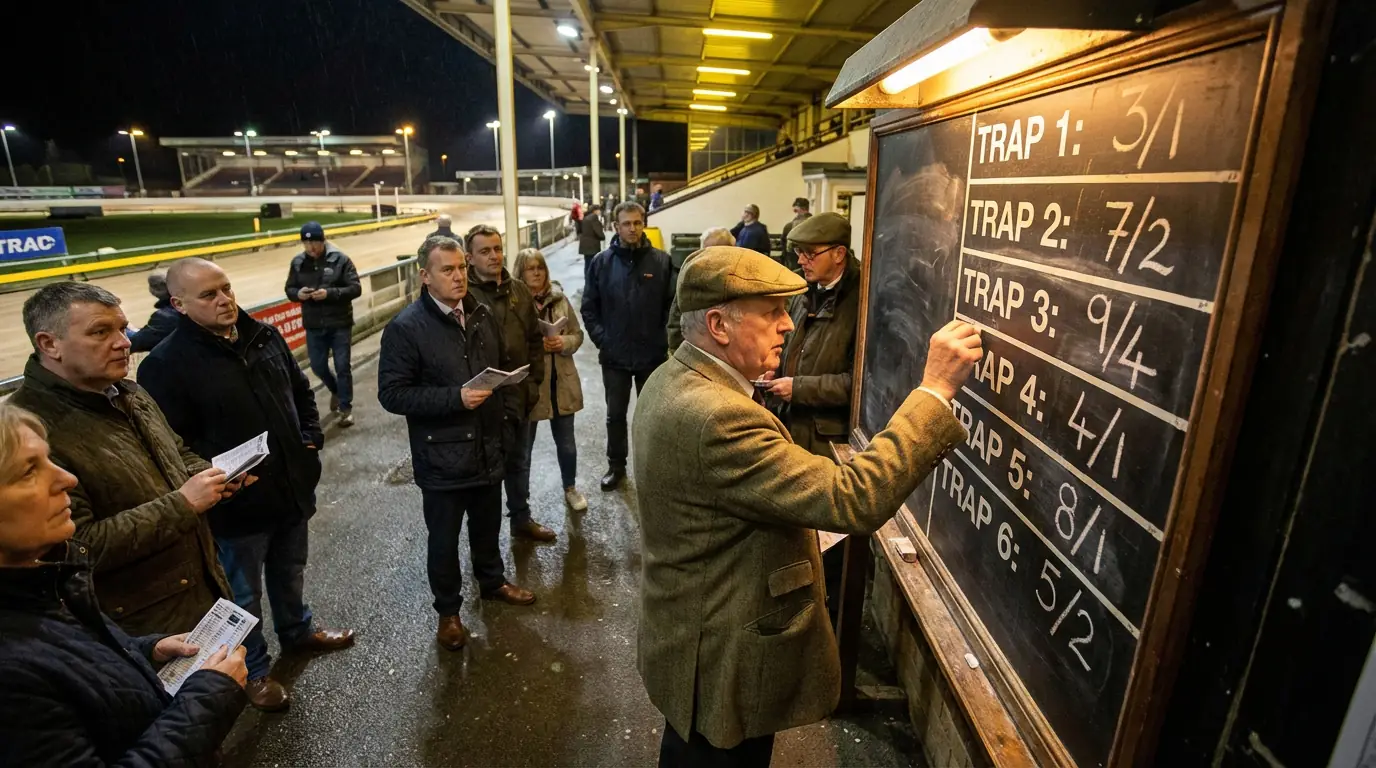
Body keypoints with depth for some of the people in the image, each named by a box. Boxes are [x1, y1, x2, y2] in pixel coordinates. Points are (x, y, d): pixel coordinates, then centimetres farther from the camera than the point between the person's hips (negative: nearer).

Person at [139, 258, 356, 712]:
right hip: (235, 504, -5)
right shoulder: (167, 363, -18)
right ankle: (253, 670, 36)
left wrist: (311, 439, 3)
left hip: (292, 487, 6)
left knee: (290, 571, 26)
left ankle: (297, 631, 50)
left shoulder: (266, 337, 1)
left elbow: (301, 392, 13)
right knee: (244, 594, 14)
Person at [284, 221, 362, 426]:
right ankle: (336, 390, 42)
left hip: (340, 324, -4)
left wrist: (329, 293, -25)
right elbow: (289, 289, 10)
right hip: (314, 326, 4)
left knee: (342, 367, 2)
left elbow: (356, 288, -12)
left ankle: (345, 408, 15)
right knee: (318, 366, 13)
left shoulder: (340, 259, -10)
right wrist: (298, 293, -14)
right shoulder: (297, 263, 2)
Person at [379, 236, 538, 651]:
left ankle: (492, 580, 48)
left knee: (487, 524, 23)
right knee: (444, 538, 13)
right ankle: (448, 610, 35)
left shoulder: (481, 314, 2)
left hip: (487, 447, 5)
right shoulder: (406, 328, -15)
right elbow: (392, 393, -17)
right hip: (442, 456, -5)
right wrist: (456, 398, -25)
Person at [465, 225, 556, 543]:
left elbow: (535, 339, 11)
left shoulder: (519, 291, 6)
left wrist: (534, 382, 6)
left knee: (519, 461, 20)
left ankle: (521, 519, 38)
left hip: (520, 395, 6)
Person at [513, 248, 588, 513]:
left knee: (567, 442, 18)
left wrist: (565, 343, -12)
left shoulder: (560, 299, 1)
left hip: (562, 382, 4)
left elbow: (578, 334, 8)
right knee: (523, 445, 12)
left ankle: (570, 489, 39)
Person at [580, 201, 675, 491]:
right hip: (615, 355, 1)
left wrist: (663, 337, -8)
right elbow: (589, 307, 2)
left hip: (652, 354, -1)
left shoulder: (661, 261, -5)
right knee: (615, 415, 14)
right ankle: (616, 465, 31)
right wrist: (601, 339, -6)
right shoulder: (601, 262, -2)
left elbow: (673, 303, -3)